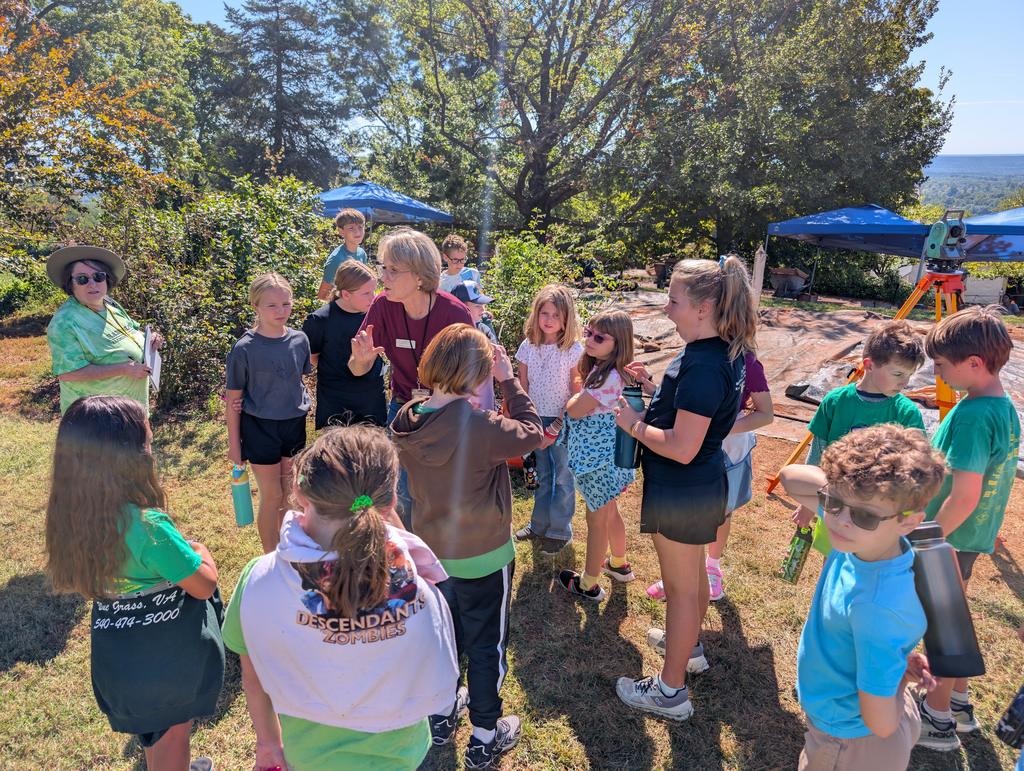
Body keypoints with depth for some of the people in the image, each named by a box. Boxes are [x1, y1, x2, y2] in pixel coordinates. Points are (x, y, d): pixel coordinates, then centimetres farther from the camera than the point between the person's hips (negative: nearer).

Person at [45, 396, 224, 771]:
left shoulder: (72, 515, -13)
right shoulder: (148, 527, -35)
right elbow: (204, 585, -21)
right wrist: (200, 551, 0)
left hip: (113, 652, 6)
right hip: (168, 651, -6)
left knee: (150, 723, 32)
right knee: (174, 727, 23)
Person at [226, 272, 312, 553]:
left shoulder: (299, 340, -4)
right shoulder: (244, 349, -15)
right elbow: (233, 400, -8)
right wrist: (234, 443, -5)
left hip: (294, 425, 4)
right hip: (260, 427, -4)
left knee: (290, 494, 16)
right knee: (272, 496, 6)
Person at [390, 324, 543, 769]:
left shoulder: (406, 421, -12)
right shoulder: (482, 428, -31)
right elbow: (532, 434, -14)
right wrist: (509, 380, -10)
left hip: (432, 551, 6)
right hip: (483, 557, -5)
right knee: (486, 647, 15)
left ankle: (443, 714, 46)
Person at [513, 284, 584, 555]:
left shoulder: (573, 349, -13)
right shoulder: (528, 346, -2)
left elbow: (576, 391, -11)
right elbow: (523, 385, 4)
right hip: (537, 419, 4)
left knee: (563, 476, 7)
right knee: (543, 474, 18)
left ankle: (560, 531, 22)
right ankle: (539, 525, 33)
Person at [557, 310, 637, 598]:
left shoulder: (608, 378, -28)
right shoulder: (601, 369, 2)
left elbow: (575, 410, -20)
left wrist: (576, 394, -4)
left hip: (597, 460, -9)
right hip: (605, 454, 9)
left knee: (596, 520, 6)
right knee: (609, 512, 26)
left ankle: (588, 585, 23)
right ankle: (619, 564, 46)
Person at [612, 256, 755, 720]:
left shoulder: (703, 366, -29)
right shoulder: (726, 352, 1)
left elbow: (682, 447, -30)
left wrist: (633, 424, -18)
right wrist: (654, 386, 5)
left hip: (682, 491, -10)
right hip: (705, 484, 10)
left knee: (681, 586, 6)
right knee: (693, 574, 28)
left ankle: (671, 692, 25)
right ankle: (688, 646, 51)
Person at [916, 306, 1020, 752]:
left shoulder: (971, 415, -27)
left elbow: (964, 498, -29)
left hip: (948, 537, -9)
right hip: (976, 535, 9)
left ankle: (937, 720, 26)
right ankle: (958, 702, 40)